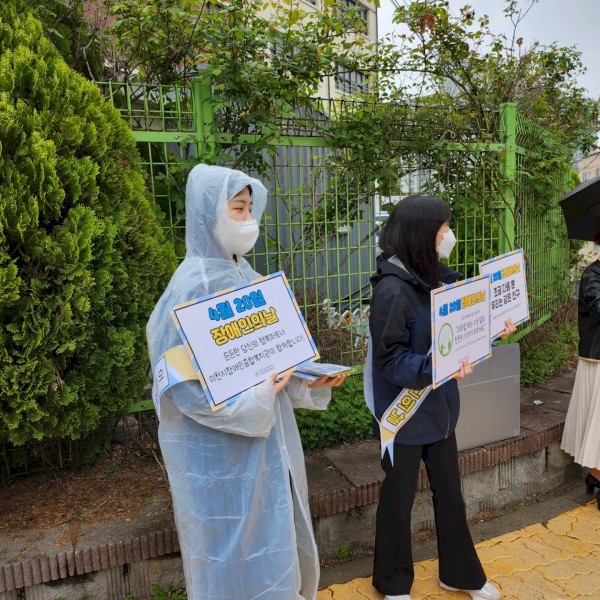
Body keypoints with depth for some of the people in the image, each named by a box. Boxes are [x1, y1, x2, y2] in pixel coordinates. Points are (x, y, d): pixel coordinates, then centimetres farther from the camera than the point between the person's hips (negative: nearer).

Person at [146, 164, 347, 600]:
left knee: (276, 540, 23)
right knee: (236, 551, 11)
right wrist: (251, 401, -25)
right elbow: (182, 381, -20)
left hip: (266, 435, 8)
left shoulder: (244, 275, 6)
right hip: (220, 448, -8)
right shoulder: (195, 284, -19)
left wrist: (307, 380, -2)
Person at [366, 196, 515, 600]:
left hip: (439, 405, 7)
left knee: (449, 491, 20)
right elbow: (391, 360, -24)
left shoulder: (438, 278, 1)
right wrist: (436, 366, -37)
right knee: (399, 496, 12)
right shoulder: (392, 290, -23)